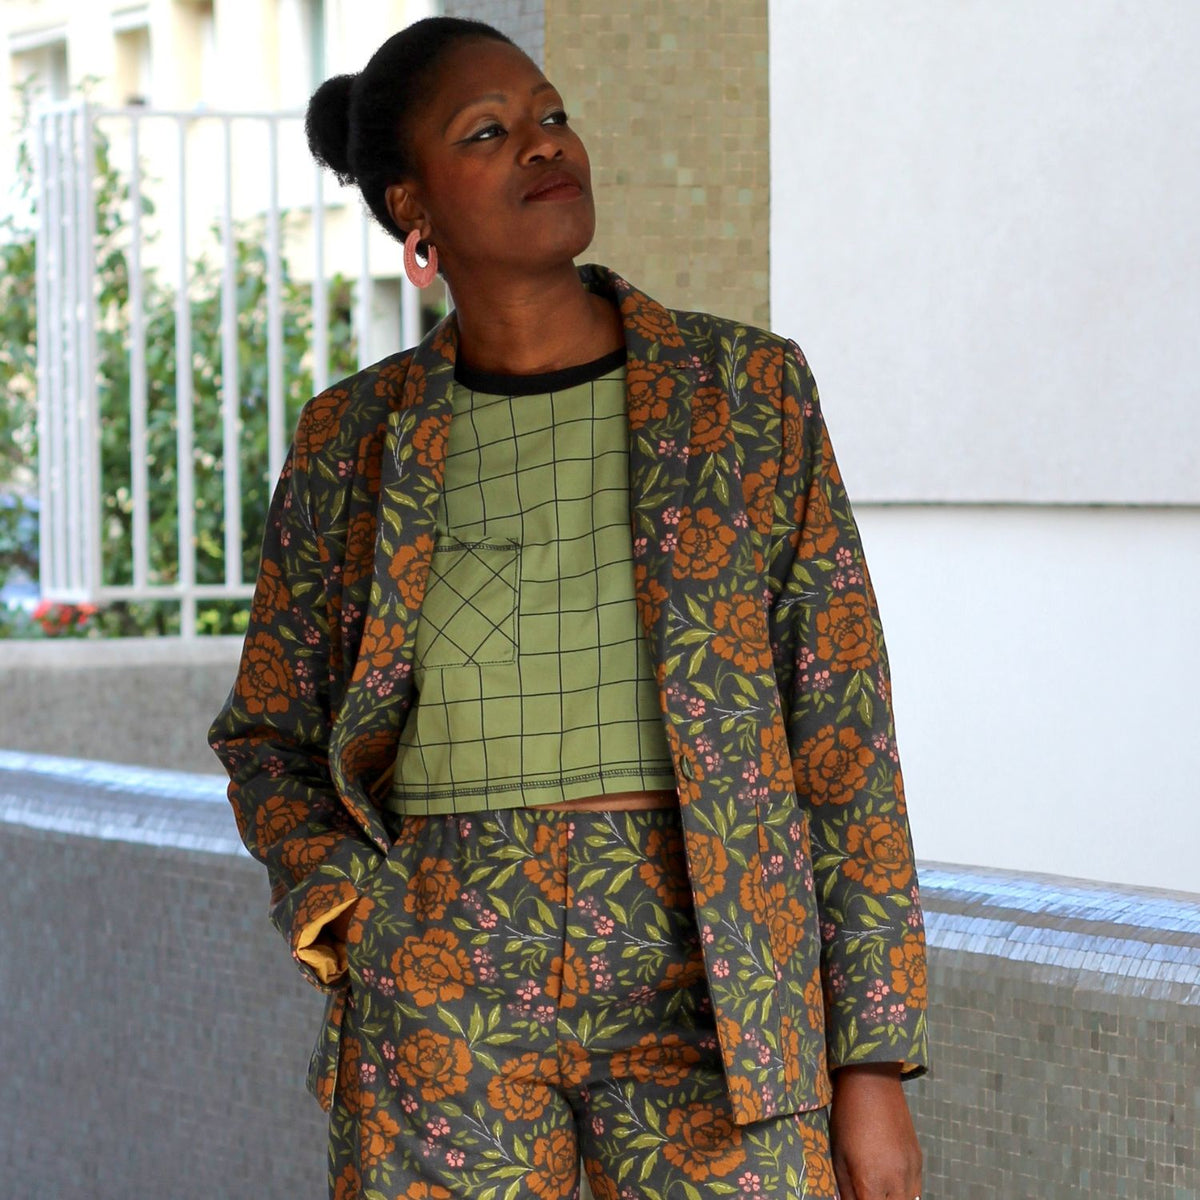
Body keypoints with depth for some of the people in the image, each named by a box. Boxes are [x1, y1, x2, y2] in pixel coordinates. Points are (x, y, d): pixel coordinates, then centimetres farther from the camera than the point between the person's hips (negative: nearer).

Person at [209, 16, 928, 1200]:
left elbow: (840, 732, 1)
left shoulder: (748, 389, 2)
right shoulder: (356, 437, 5)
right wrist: (335, 909, -4)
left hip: (701, 980, -1)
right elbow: (266, 735, 17)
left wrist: (875, 1062, -4)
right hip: (443, 992, 1)